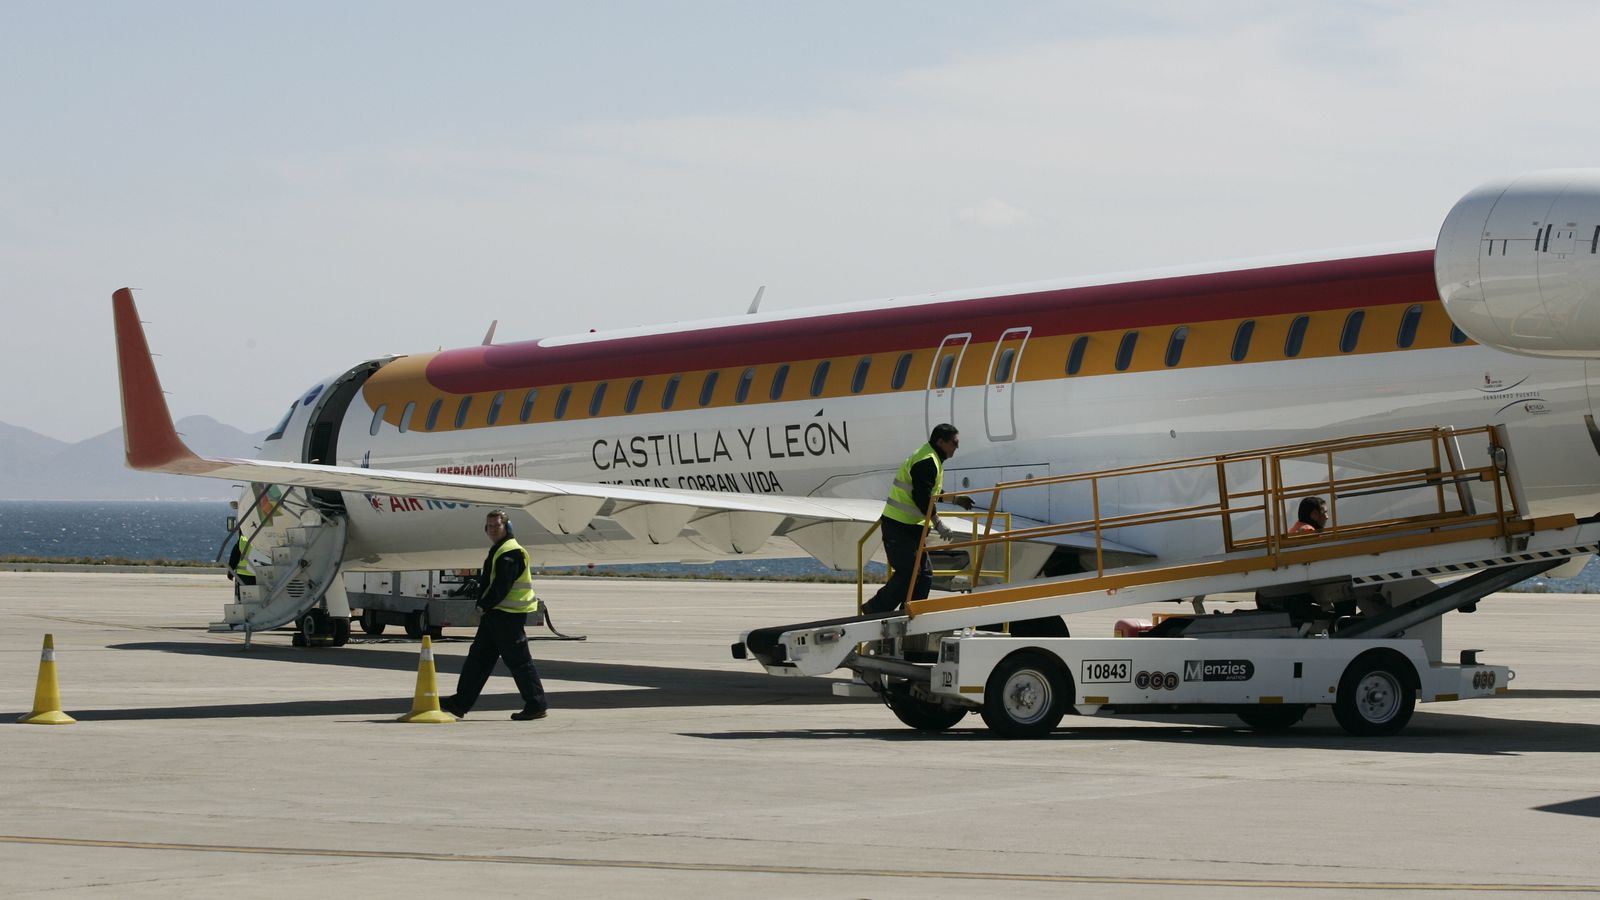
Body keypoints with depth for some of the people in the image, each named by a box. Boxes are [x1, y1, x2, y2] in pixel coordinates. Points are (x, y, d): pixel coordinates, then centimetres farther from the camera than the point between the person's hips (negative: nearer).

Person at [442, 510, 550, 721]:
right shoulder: (498, 551, 20)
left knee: (518, 660, -6)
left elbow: (501, 586, -22)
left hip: (509, 616, -11)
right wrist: (484, 607, 16)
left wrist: (483, 606, -18)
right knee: (478, 657, 9)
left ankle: (536, 705, -1)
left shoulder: (510, 553, -15)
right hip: (495, 614, 11)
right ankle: (461, 702, 11)